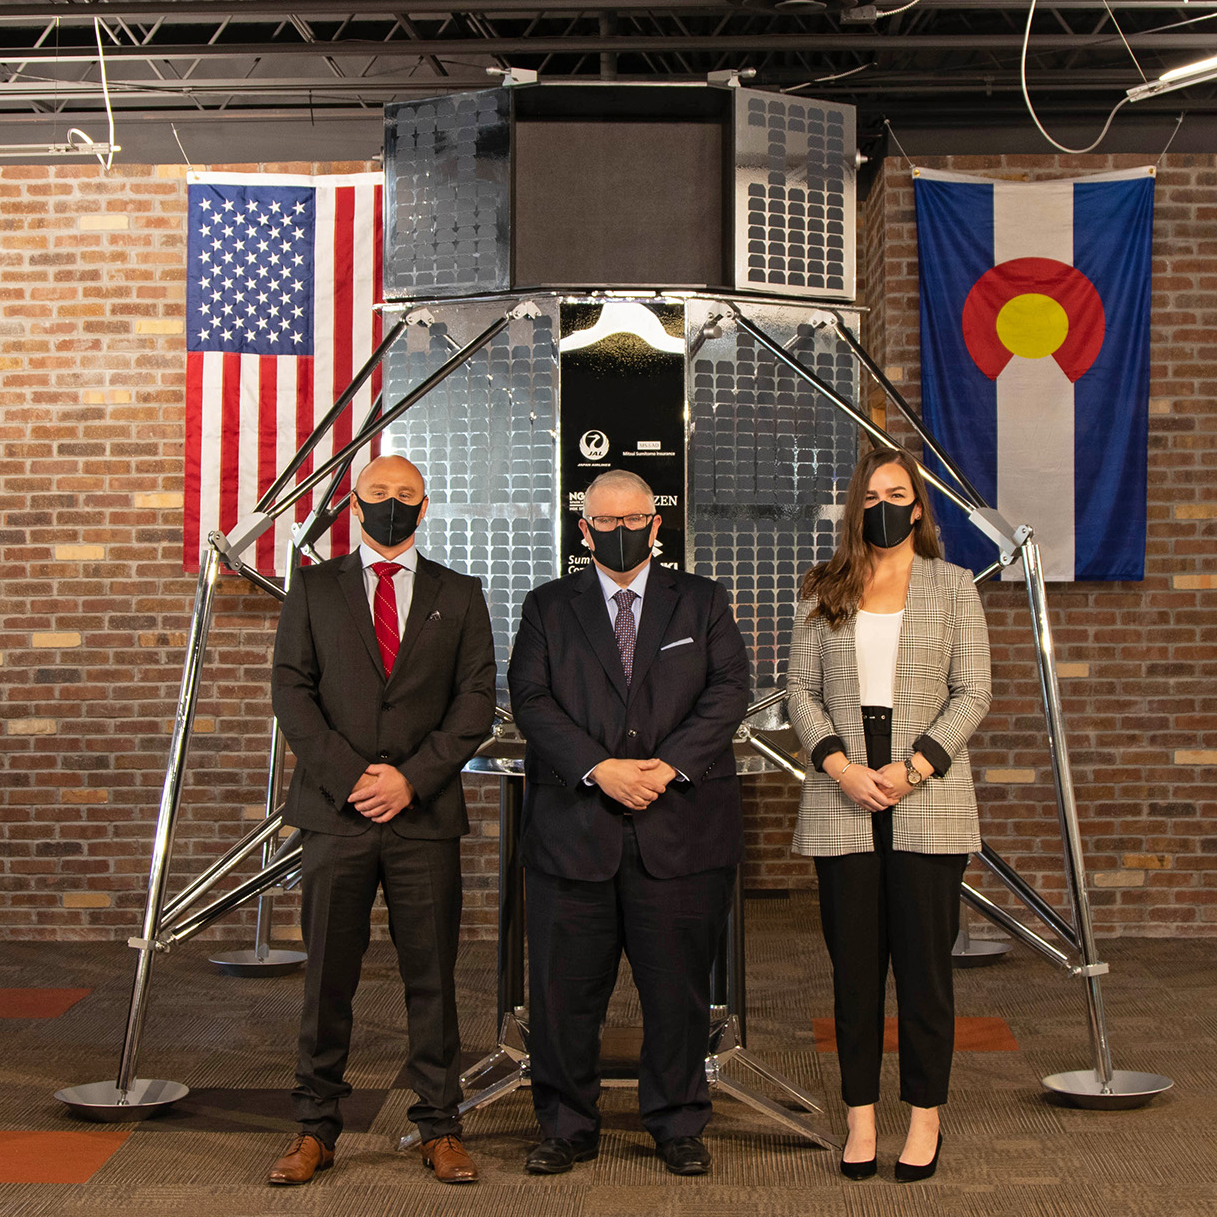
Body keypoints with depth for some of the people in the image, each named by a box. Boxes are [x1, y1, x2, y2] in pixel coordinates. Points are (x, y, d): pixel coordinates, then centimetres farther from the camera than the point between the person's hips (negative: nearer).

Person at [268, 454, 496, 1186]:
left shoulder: (459, 597, 11)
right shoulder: (315, 589, 10)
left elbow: (476, 700, 3)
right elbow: (292, 690, 2)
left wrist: (411, 777, -8)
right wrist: (348, 777, -9)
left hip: (426, 814, 0)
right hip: (335, 811, 0)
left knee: (433, 978, 4)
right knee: (327, 980, 4)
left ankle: (441, 1129, 14)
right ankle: (316, 1130, 14)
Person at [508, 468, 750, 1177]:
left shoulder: (703, 602, 11)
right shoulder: (548, 607, 10)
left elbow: (730, 690, 0)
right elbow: (531, 699, -1)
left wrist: (671, 764, -13)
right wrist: (599, 768, -14)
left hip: (681, 826, 0)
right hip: (574, 825, 0)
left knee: (678, 987, 5)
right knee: (565, 988, 4)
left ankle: (679, 1125, 21)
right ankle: (569, 1128, 19)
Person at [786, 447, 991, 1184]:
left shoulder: (953, 588, 4)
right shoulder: (824, 593, 9)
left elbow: (973, 694, 0)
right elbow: (801, 690, 5)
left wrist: (914, 768, -12)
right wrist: (841, 766, -10)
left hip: (928, 800, -1)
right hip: (843, 803, 2)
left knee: (926, 959, 2)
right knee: (854, 962, 6)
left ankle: (926, 1116, 14)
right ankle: (861, 1115, 15)